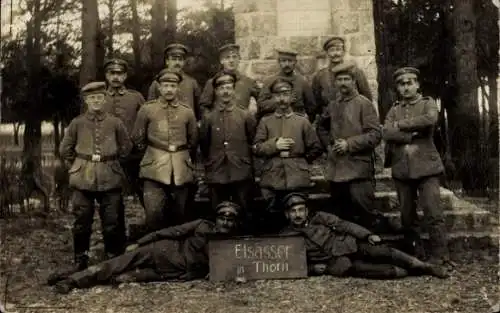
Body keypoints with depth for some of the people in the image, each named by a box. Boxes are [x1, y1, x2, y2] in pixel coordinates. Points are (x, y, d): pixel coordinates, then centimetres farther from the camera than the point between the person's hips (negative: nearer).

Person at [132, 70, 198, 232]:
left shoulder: (187, 112, 5)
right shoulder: (146, 109, 0)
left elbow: (193, 141, 17)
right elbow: (138, 139, 10)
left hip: (181, 169, 2)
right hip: (155, 168, -2)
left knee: (180, 214, 10)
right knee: (153, 213, -10)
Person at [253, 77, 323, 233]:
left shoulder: (302, 121, 10)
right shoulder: (265, 121, 11)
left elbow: (316, 149, 14)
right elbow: (256, 148, 3)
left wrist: (299, 162, 10)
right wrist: (274, 145, -11)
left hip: (298, 180, 0)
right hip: (271, 180, 0)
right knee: (271, 223, 2)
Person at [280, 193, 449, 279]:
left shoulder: (318, 217, 6)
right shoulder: (286, 237, 2)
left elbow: (343, 225, 1)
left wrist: (367, 235, -13)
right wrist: (313, 268, -10)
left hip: (349, 245, 3)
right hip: (335, 262, -2)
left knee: (383, 251, -19)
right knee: (350, 267, -32)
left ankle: (425, 267, -11)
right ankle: (406, 272, -27)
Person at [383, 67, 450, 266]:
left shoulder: (428, 103, 7)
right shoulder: (394, 110, 15)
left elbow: (430, 119, -17)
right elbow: (387, 133, -3)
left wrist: (401, 124, -9)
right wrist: (413, 134, -12)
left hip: (425, 166, -3)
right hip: (401, 169, 3)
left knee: (434, 214, -8)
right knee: (407, 217, 8)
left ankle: (440, 257, -2)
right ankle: (414, 255, 20)